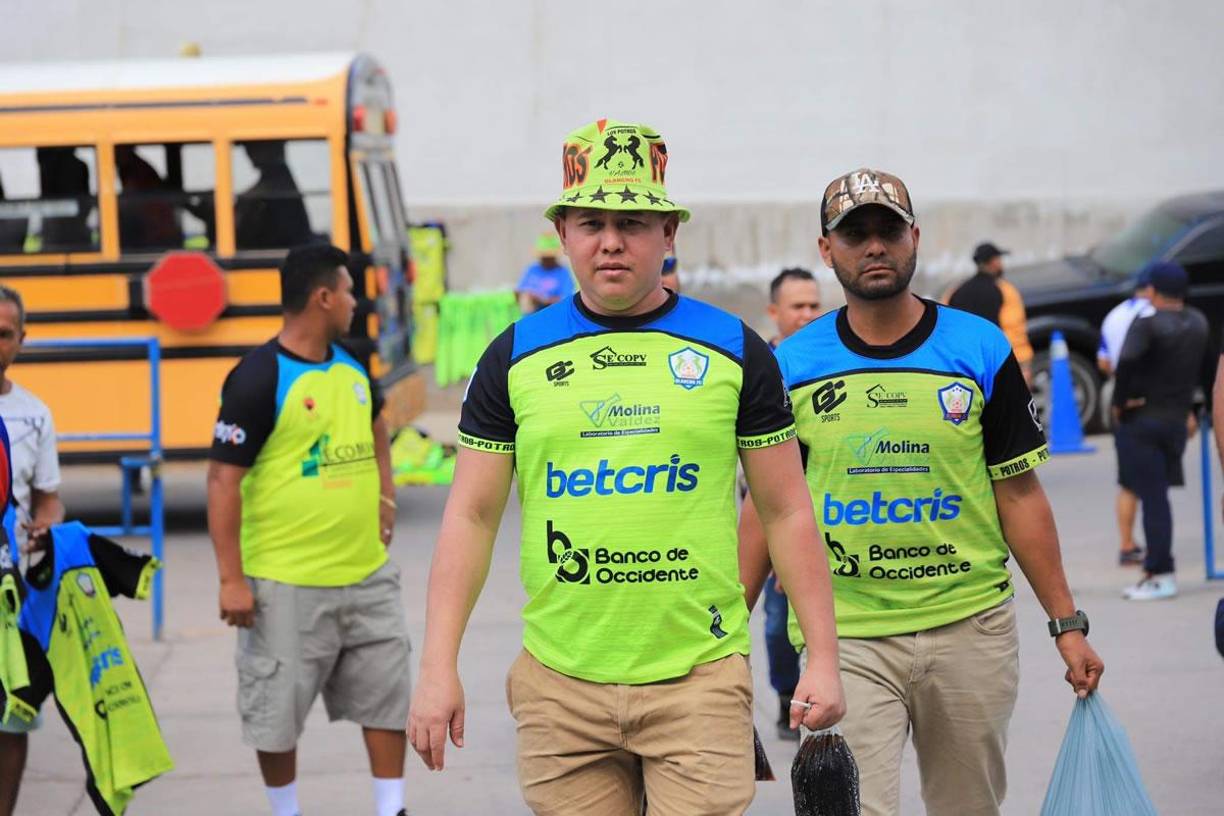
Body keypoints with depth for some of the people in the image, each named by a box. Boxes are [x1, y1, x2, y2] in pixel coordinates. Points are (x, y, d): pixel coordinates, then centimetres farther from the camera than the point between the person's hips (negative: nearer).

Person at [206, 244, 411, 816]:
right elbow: (223, 479, -17)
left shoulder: (351, 366, 8)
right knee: (277, 709, 4)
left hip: (367, 572, 7)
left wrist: (384, 489, 19)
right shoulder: (258, 380, -16)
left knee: (386, 693, 10)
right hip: (288, 582, -7)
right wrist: (231, 579, -20)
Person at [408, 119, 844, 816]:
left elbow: (787, 512, 7)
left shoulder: (733, 349, 4)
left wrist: (824, 659, 1)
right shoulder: (516, 355, 6)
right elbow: (472, 517, 7)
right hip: (560, 685, 1)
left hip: (700, 679, -1)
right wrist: (439, 668, -1)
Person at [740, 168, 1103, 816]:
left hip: (970, 629, 1)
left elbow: (1019, 496, 4)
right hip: (845, 636, -1)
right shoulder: (791, 366, 3)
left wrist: (1066, 623, 1)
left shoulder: (982, 350, 2)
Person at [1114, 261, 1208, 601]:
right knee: (1158, 495, 17)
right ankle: (1156, 569, 21)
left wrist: (1119, 401, -18)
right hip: (1177, 418, 7)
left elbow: (1127, 360, -31)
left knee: (1152, 497, -5)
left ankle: (1162, 576, -5)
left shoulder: (1148, 324, -17)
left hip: (1141, 419, -7)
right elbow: (1200, 370, 11)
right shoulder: (1198, 323, 6)